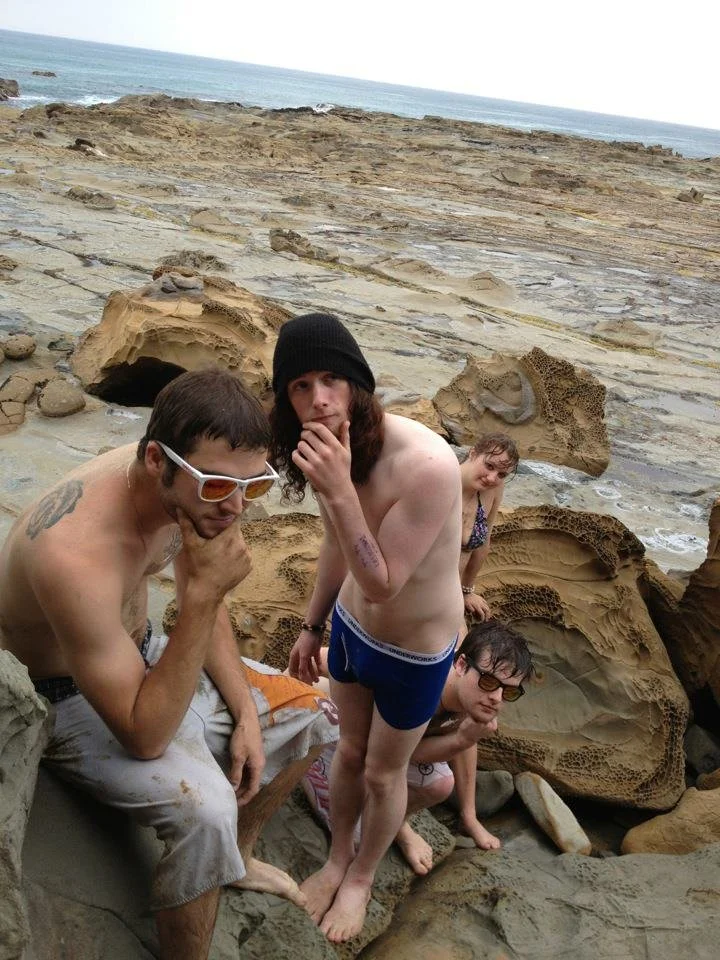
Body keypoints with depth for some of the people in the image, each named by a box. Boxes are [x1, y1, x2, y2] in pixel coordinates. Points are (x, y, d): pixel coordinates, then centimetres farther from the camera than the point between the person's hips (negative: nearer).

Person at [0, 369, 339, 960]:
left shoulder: (184, 485, -16)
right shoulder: (78, 556, -40)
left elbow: (204, 605, 3)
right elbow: (145, 737, -33)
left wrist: (246, 714, -4)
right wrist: (205, 594, -39)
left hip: (139, 656, 8)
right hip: (71, 700, -7)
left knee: (307, 713, 8)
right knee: (205, 807, -32)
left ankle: (237, 858, 32)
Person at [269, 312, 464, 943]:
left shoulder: (428, 465, -38)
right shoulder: (331, 450, -16)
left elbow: (383, 583, -32)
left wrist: (339, 490, -43)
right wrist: (312, 626, 14)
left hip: (414, 652, -5)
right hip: (351, 628, 5)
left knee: (384, 773, 19)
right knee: (350, 750, 26)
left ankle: (362, 876, 49)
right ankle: (338, 857, 54)